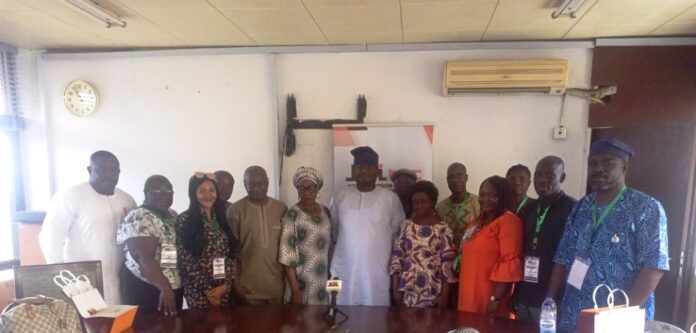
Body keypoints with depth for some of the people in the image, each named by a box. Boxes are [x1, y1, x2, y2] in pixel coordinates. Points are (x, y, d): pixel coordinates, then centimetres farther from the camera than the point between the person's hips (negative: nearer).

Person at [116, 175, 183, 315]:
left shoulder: (172, 215, 9)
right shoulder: (138, 219, -15)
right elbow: (144, 257, -26)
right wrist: (165, 288, -33)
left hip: (175, 288, 8)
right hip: (145, 289, -8)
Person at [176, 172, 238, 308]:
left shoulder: (222, 218, 7)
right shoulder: (184, 220, -6)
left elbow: (231, 254, 5)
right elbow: (185, 260, -10)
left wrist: (226, 284, -7)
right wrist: (207, 289, -10)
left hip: (224, 289, 4)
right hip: (198, 291, -4)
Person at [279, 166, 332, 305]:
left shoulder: (325, 211, 4)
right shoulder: (292, 215, -14)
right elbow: (287, 257, -15)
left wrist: (331, 276, 9)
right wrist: (295, 290, -16)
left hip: (323, 281, 5)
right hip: (302, 282, -5)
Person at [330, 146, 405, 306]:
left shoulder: (390, 198, -1)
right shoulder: (341, 196, 4)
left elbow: (398, 233, 6)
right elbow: (332, 229, 14)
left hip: (377, 272, -1)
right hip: (344, 270, 2)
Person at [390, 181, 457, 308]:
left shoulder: (443, 229, -4)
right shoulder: (406, 225, 4)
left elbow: (448, 262, -4)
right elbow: (397, 256, 4)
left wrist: (444, 294, -6)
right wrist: (395, 289, 1)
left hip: (433, 292, -2)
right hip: (407, 290, 2)